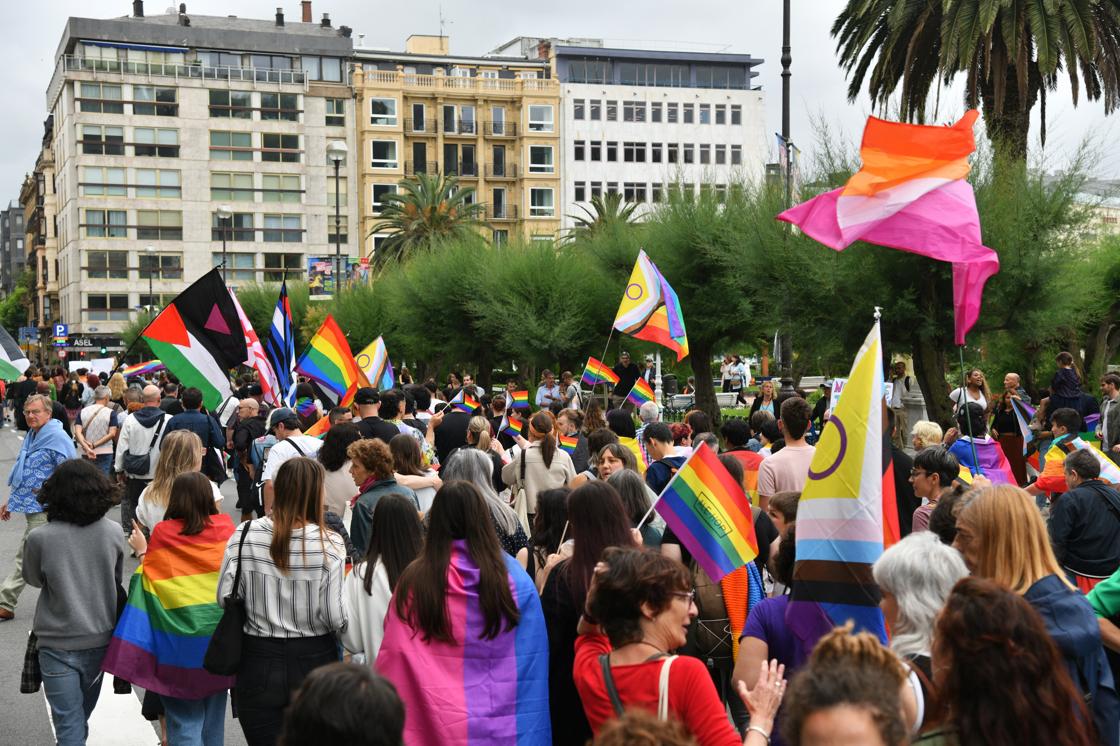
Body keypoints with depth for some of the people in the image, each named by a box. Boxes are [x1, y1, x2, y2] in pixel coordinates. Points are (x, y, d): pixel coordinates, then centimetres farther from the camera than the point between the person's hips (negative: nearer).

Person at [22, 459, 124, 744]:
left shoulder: (40, 538, -19)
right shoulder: (113, 533, -11)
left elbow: (32, 579, 1)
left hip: (59, 645, -3)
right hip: (101, 638, 4)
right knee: (81, 716, 25)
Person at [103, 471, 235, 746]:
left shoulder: (164, 533, -12)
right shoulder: (225, 527, -4)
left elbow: (151, 580, -7)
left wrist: (141, 552, 9)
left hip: (181, 645, -3)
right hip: (219, 640, 3)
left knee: (185, 722, 4)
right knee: (213, 714, 17)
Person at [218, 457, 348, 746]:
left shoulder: (244, 535, -9)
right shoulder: (330, 544, -15)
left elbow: (224, 596, -4)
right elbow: (334, 617, -14)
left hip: (259, 660, 1)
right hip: (313, 660, -1)